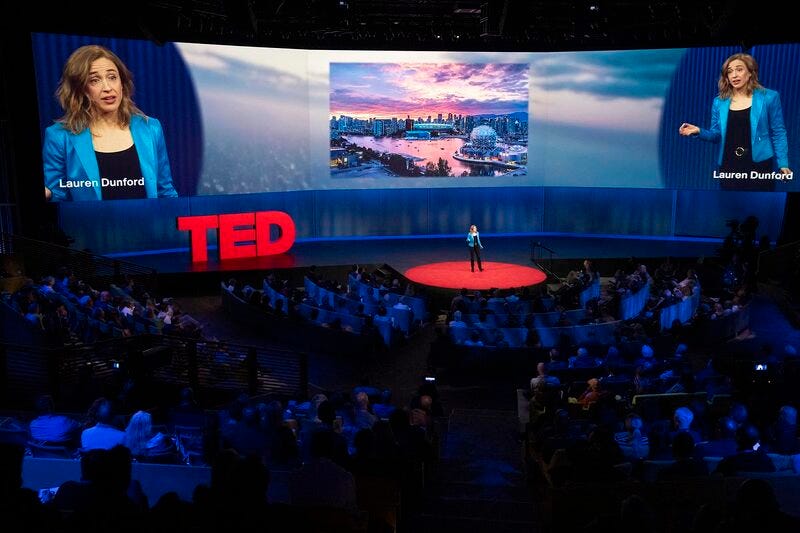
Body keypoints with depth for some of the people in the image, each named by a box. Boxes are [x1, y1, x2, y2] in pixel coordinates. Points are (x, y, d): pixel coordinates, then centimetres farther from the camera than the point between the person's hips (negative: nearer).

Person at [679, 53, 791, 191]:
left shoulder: (769, 97, -1)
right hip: (729, 167, 3)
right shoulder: (719, 102, 6)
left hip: (759, 165, -3)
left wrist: (783, 164, -5)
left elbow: (778, 133, 1)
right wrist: (698, 131, -10)